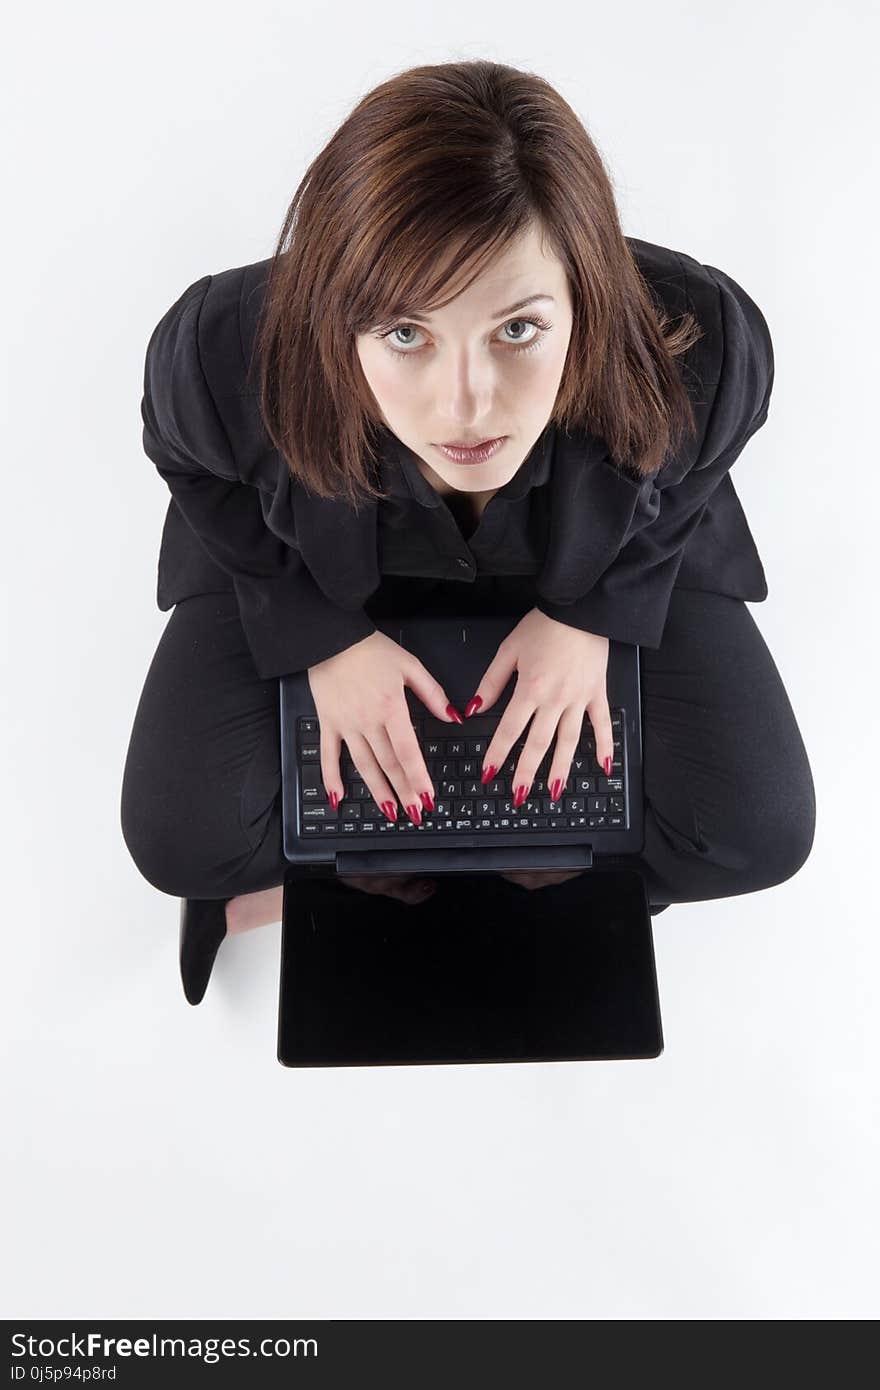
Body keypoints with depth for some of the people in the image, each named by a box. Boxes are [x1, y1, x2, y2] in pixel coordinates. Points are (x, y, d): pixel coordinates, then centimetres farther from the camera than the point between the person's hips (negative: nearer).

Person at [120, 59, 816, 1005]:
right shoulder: (219, 351, -37)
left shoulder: (706, 344, -36)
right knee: (179, 838, -15)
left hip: (592, 566, 1)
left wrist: (594, 613, -17)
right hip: (325, 571, 0)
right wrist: (324, 639, -17)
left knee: (757, 835, -10)